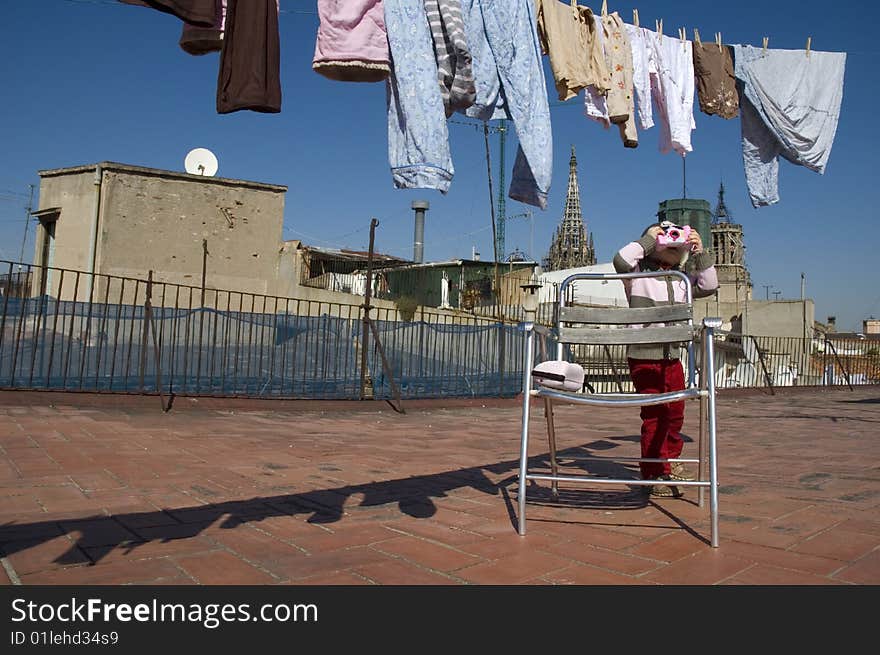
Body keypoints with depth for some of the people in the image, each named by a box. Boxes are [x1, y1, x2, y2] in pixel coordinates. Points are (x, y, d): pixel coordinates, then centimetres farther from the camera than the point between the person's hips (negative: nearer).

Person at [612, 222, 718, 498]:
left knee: (675, 412, 17)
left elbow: (709, 286, 14)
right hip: (644, 356, -7)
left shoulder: (681, 278, 15)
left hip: (672, 356, 7)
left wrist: (701, 253, 7)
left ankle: (670, 460, 36)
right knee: (655, 415, -5)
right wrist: (647, 238, -12)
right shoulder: (638, 273, -5)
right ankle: (654, 475, 6)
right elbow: (621, 260, -23)